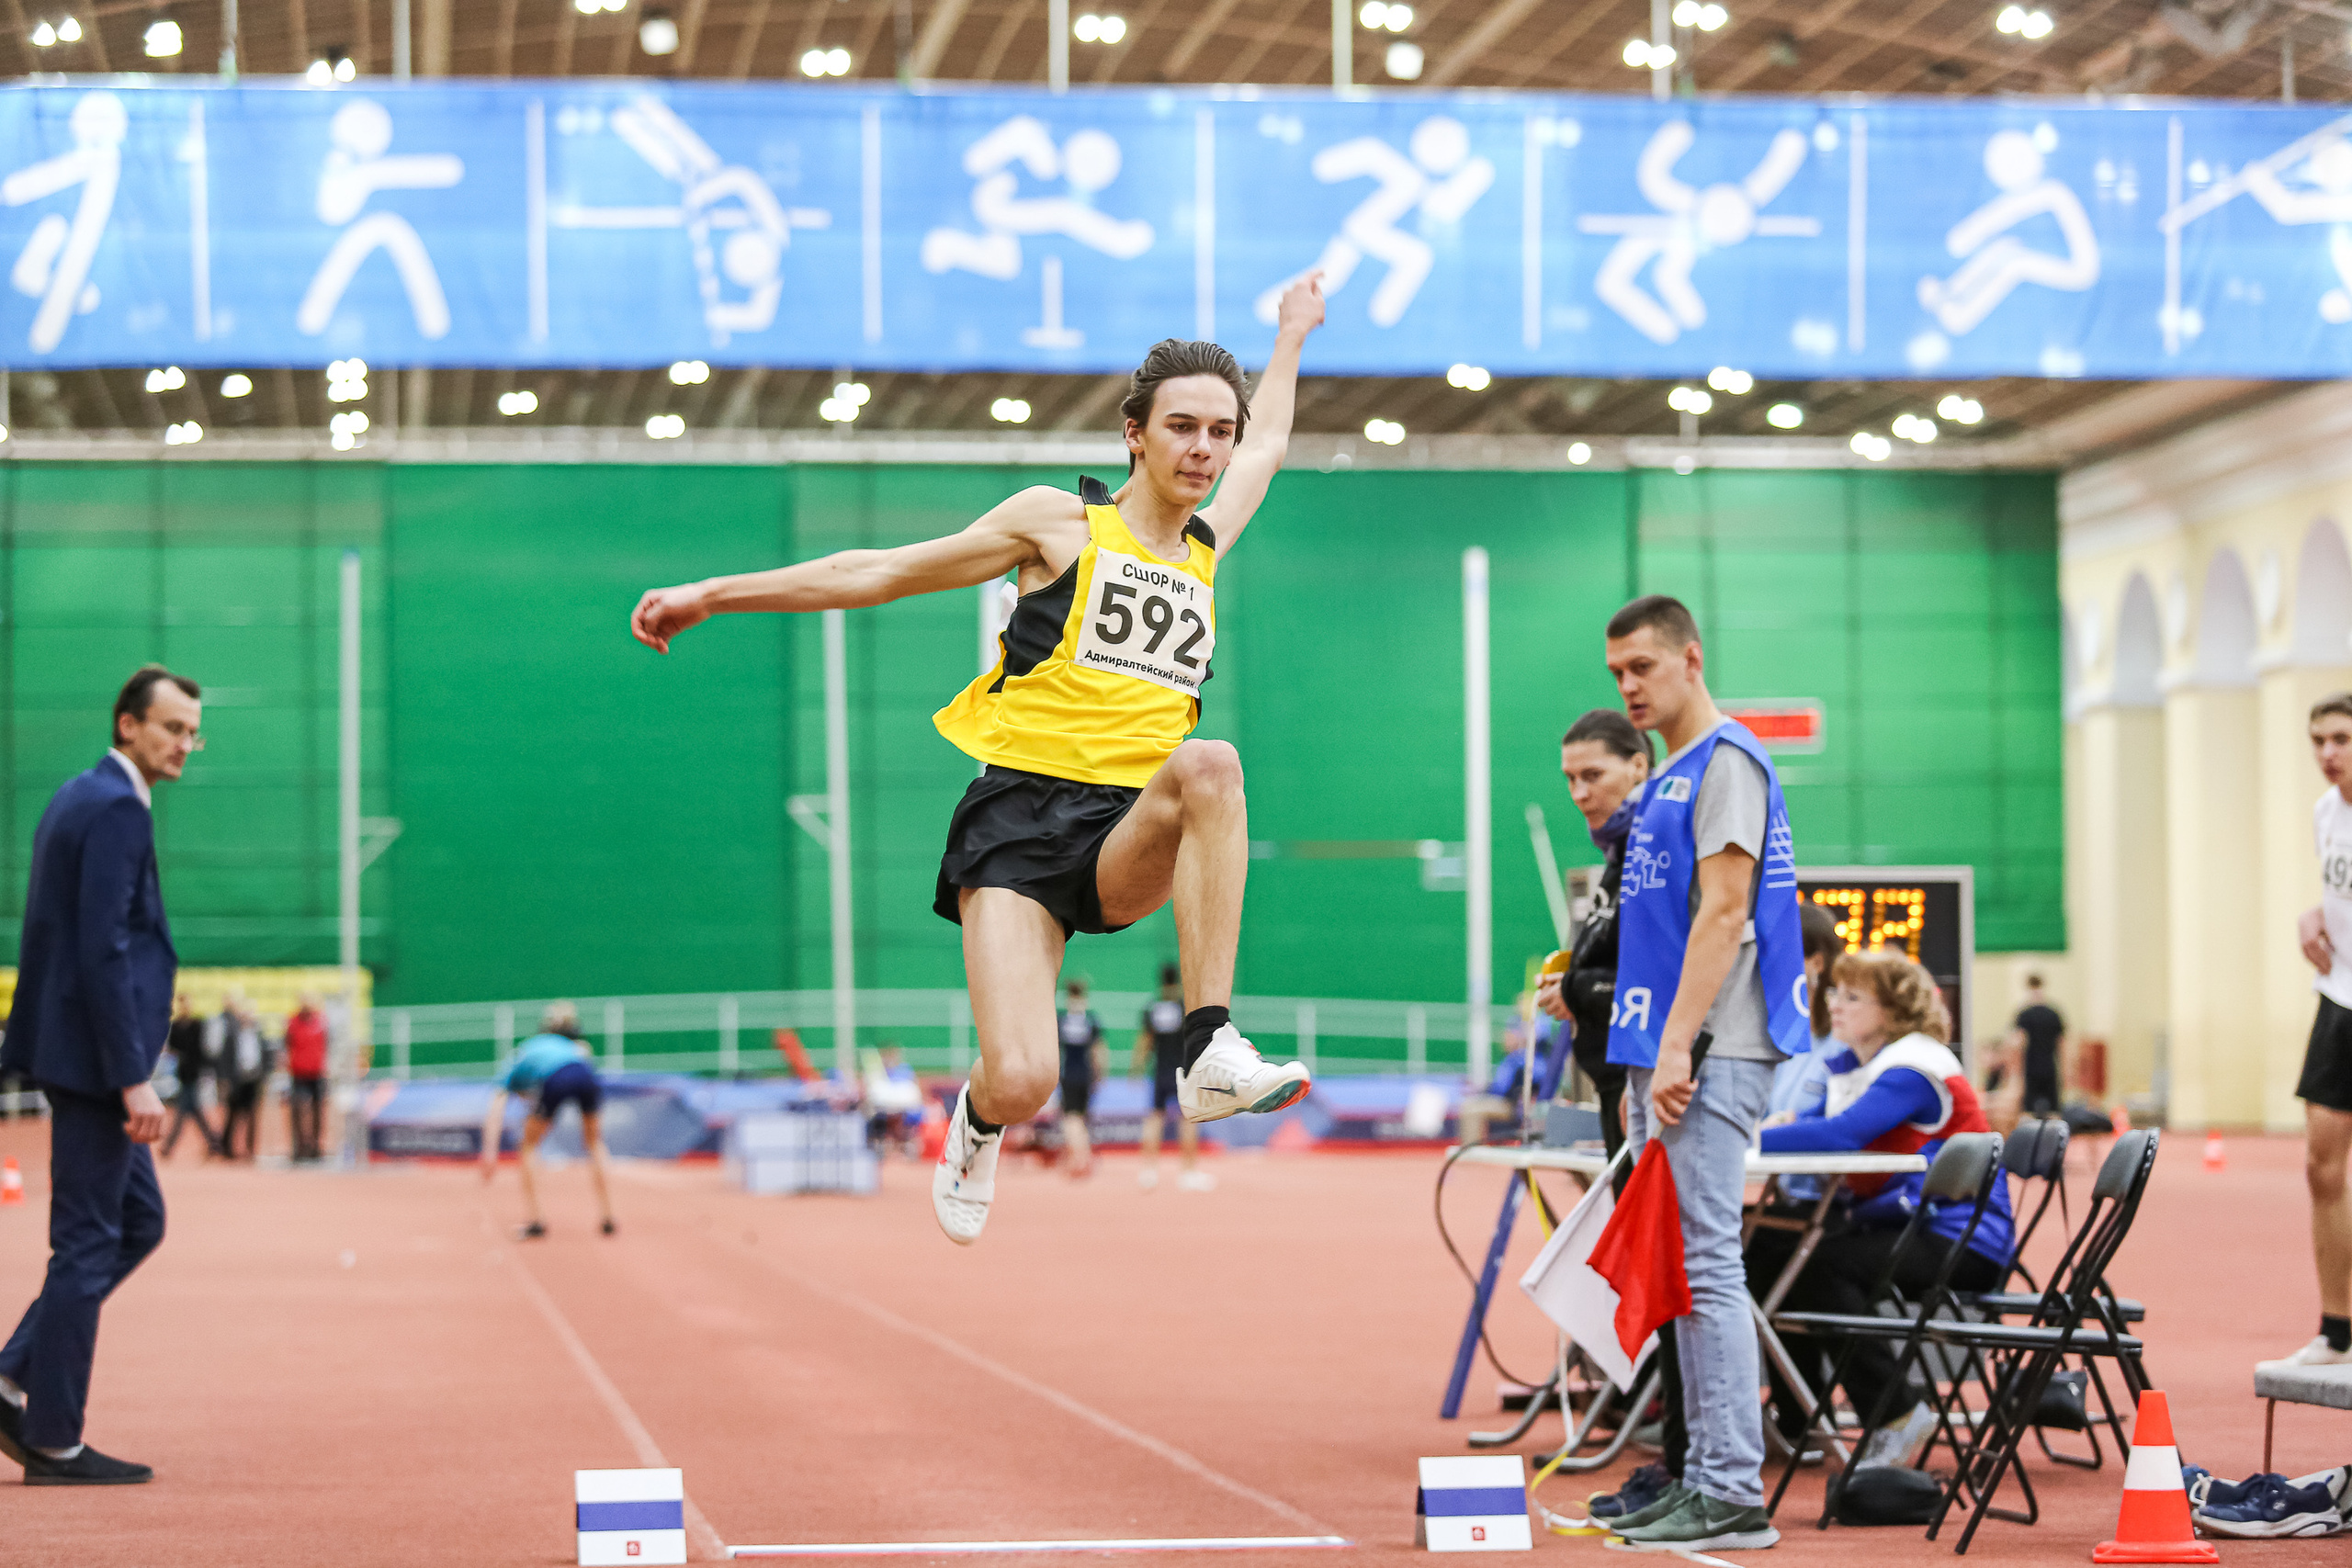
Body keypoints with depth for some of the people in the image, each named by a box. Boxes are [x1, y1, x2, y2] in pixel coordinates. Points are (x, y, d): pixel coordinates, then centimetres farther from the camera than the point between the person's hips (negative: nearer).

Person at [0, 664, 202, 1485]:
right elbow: (103, 949, -22)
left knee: (137, 1224, 17)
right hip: (94, 1056, -10)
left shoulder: (81, 797, 16)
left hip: (76, 1053, 10)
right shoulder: (117, 809, -15)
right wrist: (134, 1078, -22)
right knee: (89, 1243, -3)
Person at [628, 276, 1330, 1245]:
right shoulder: (1060, 521, 8)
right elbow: (885, 573, 12)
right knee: (1020, 1085, -21)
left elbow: (1266, 448, 41)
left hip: (1131, 839, 3)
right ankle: (978, 1122, 19)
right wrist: (712, 594, 12)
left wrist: (1291, 337, 53)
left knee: (1209, 763, -34)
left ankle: (1210, 1052, -32)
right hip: (1021, 813, -3)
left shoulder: (1205, 549, 20)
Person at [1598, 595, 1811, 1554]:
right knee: (1680, 1269, 10)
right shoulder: (1668, 781, 21)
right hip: (1664, 1054, 10)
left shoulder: (1727, 763, -8)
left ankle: (1734, 1495, -11)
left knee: (1706, 1264, -11)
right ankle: (1705, 1477, 15)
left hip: (1711, 1056, -10)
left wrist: (1679, 1047, -21)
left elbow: (1724, 913, -16)